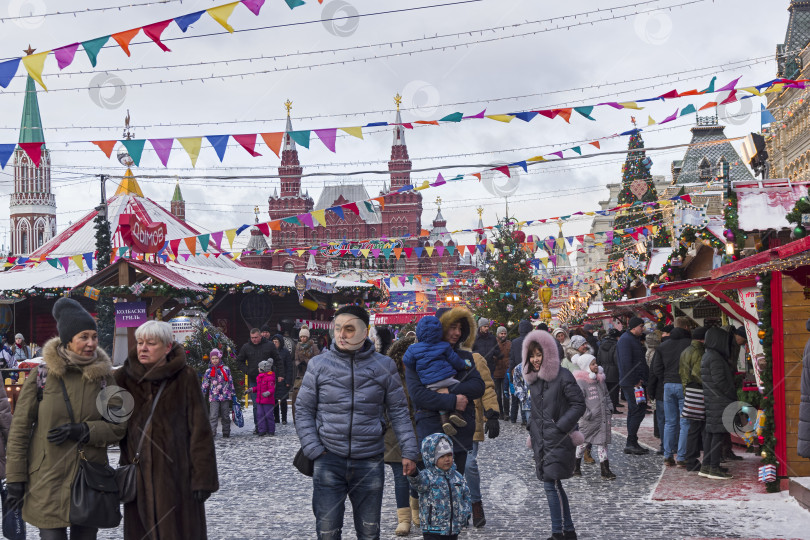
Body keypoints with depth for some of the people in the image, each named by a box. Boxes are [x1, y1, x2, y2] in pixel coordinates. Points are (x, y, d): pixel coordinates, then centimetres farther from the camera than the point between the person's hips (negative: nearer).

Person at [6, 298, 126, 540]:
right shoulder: (41, 376, -4)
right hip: (48, 484, -2)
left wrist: (84, 431, -13)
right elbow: (20, 430, 0)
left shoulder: (104, 377, 3)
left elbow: (118, 427, 5)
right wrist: (15, 479, -3)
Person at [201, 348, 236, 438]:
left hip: (225, 397, 1)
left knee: (225, 416, 7)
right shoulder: (208, 371, 6)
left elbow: (231, 382, 10)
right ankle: (212, 433, -16)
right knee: (213, 416, -12)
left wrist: (233, 395, 9)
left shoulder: (226, 369, 7)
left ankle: (226, 433, 17)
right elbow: (205, 385, 8)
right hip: (214, 397, -1)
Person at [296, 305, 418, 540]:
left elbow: (398, 411, 6)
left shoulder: (384, 366, 3)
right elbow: (303, 410, 4)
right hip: (329, 461, -1)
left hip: (370, 462, 1)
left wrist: (409, 452, 0)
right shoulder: (319, 364, 1)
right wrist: (314, 450, -5)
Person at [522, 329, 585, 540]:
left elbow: (579, 404, -12)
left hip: (559, 441, -7)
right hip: (541, 441, 7)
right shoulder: (533, 379, 10)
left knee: (551, 484, -10)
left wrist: (560, 427, -16)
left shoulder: (562, 376, -12)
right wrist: (533, 429, 13)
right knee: (554, 486, 11)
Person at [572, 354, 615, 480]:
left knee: (602, 442, 7)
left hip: (603, 417, 6)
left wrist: (609, 407, 13)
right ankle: (576, 466, 24)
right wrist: (586, 413, -17)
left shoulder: (600, 379, 12)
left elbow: (606, 395, 23)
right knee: (583, 441, 7)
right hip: (589, 419, -6)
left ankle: (605, 469, 10)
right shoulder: (581, 381, -12)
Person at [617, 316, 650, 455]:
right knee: (638, 410, -10)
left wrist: (641, 379, 13)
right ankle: (631, 443, -6)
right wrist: (635, 381, -19)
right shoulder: (625, 340, -13)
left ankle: (631, 444, 17)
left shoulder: (634, 339, 20)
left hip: (636, 382, 10)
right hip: (630, 383, -10)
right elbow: (625, 363, -21)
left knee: (634, 411, 12)